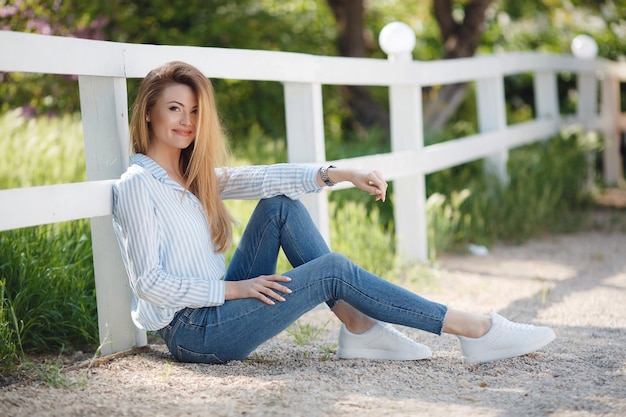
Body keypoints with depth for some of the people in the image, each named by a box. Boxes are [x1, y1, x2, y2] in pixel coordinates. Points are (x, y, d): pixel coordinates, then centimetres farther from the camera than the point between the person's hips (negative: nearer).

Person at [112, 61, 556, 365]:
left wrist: (341, 174, -7)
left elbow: (258, 178, 3)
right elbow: (149, 281, -18)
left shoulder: (193, 175, 14)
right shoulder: (138, 184, -11)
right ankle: (477, 331, -11)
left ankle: (358, 327, -7)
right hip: (192, 333, -8)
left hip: (217, 311, 8)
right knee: (334, 269, -14)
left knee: (281, 206, -2)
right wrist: (233, 288, -19)